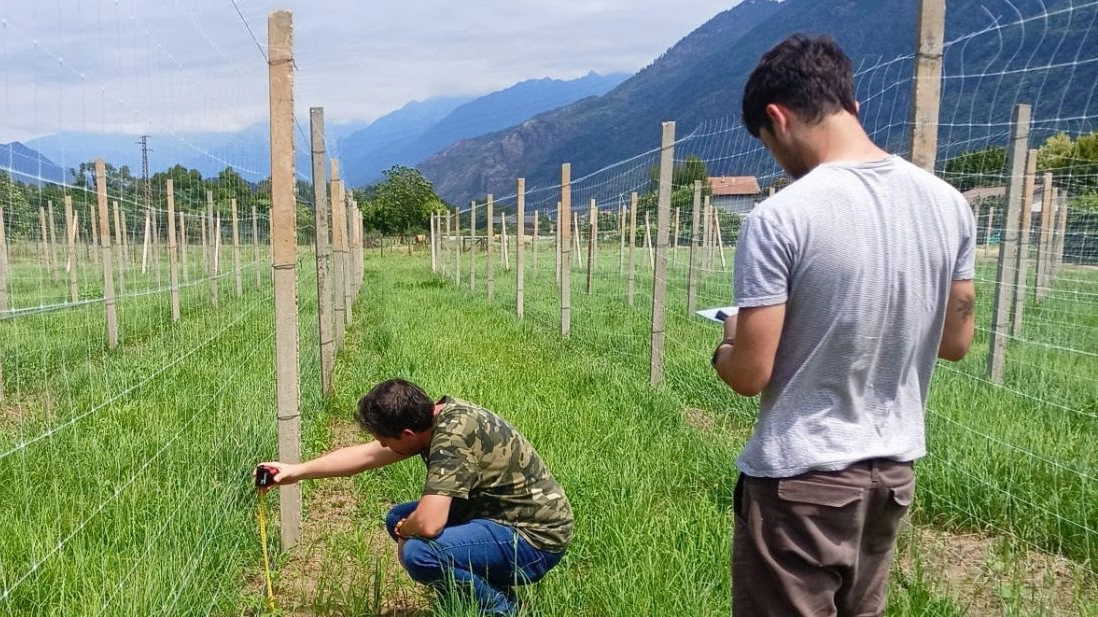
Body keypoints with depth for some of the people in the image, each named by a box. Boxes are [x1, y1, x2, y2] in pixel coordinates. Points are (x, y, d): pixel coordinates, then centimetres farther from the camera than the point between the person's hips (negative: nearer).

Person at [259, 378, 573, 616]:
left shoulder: (453, 436, -29)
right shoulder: (433, 417, -1)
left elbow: (428, 524, -35)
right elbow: (365, 454, 11)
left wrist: (405, 531, -11)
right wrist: (298, 470, 13)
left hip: (536, 537, -10)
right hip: (498, 514, 10)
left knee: (419, 553, -28)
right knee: (398, 519, 11)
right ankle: (481, 591, 15)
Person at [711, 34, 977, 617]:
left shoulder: (780, 217, -21)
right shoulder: (948, 204, -1)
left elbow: (750, 375, -18)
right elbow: (956, 341, 9)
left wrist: (726, 344, 3)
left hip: (802, 479, -6)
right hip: (894, 468, 7)